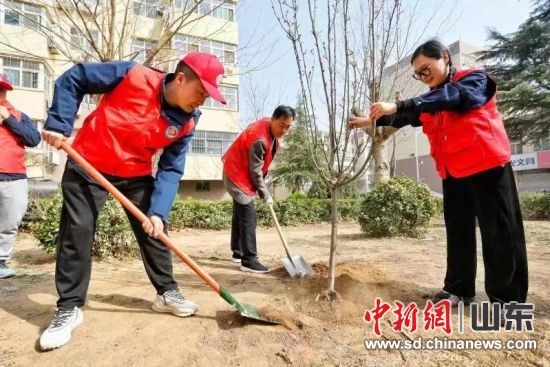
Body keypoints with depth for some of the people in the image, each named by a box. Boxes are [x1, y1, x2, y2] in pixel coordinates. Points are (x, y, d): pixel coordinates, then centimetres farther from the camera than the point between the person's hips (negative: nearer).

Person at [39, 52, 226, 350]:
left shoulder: (186, 124, -11)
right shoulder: (133, 76, -21)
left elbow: (171, 169, -11)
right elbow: (73, 79, -9)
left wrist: (158, 211, -22)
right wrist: (58, 123, -17)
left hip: (136, 173, 4)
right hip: (88, 164, -3)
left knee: (154, 230, 3)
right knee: (76, 232, -2)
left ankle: (167, 293, 20)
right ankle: (69, 308, 15)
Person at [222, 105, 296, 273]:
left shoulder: (270, 129, -1)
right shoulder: (260, 139, -30)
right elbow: (255, 172, -24)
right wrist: (266, 195, -15)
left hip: (242, 172, 10)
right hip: (237, 174, -10)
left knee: (240, 214, 14)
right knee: (248, 214, -13)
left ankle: (238, 252, 26)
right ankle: (248, 260, -9)